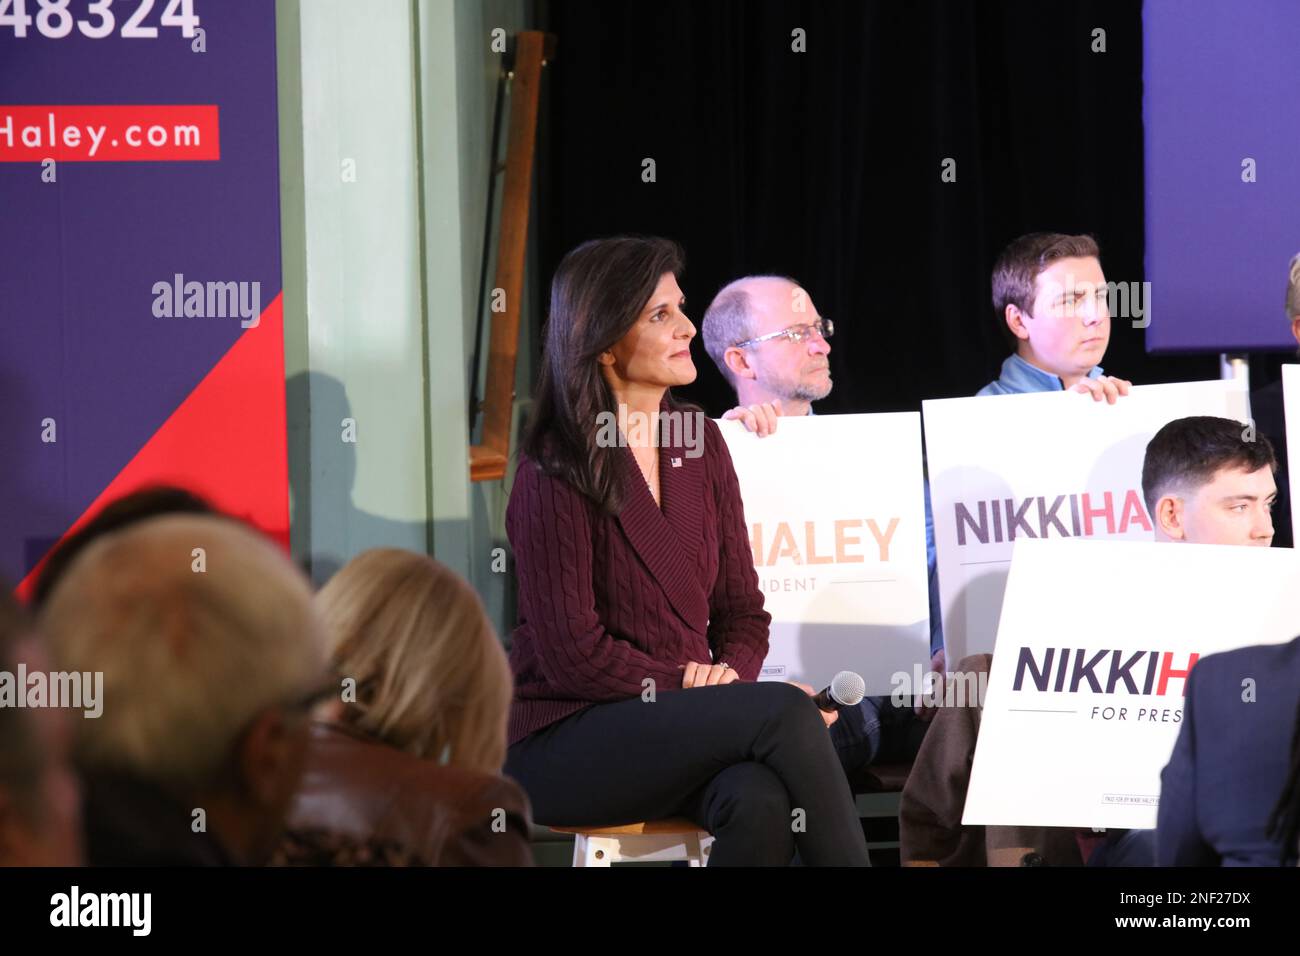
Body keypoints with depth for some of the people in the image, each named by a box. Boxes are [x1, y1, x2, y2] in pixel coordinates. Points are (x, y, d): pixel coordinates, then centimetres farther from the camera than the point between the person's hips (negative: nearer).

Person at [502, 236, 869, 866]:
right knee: (784, 712, -29)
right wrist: (697, 687, -15)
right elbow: (572, 655, -14)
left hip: (677, 729, 5)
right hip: (562, 746, -5)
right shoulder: (554, 475, -10)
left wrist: (730, 673, -8)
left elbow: (742, 608, 13)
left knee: (760, 802, -32)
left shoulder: (701, 445, 10)